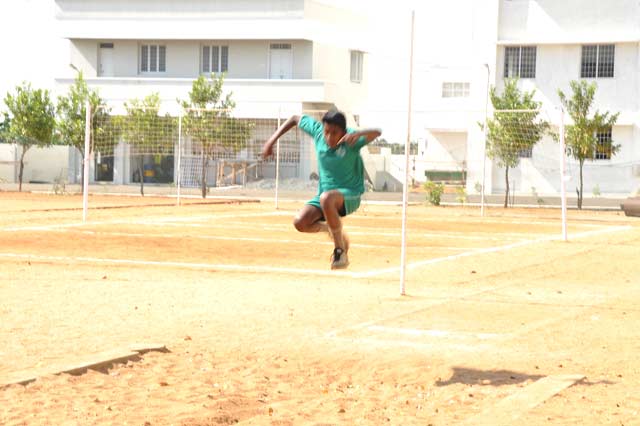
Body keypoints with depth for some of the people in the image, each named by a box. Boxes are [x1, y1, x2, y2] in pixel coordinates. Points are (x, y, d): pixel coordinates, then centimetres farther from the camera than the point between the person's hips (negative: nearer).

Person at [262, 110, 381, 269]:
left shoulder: (351, 140, -20)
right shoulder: (317, 131, -7)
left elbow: (376, 132, -36)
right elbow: (295, 119, 10)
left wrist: (358, 134, -57)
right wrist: (272, 139, 4)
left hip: (350, 195, -5)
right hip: (325, 193, 6)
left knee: (326, 198, -39)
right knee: (300, 222, -19)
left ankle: (340, 250, -24)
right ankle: (333, 231, 15)